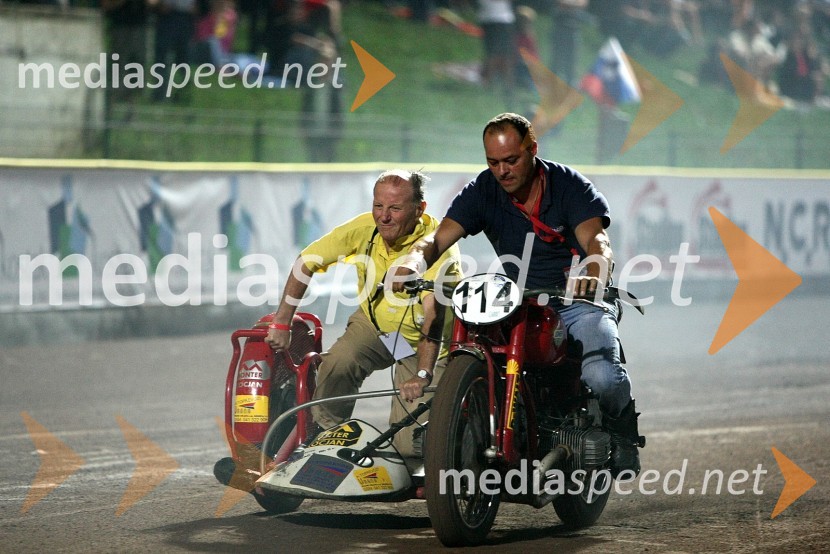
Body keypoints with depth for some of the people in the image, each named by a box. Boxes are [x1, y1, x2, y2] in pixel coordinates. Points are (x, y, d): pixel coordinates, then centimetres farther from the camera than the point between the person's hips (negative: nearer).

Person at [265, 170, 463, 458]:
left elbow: (433, 313, -39)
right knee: (336, 364, -29)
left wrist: (423, 374, -48)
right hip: (373, 324, 4)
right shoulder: (363, 228, -16)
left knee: (411, 444, -14)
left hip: (422, 342, -4)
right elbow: (306, 262, -6)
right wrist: (281, 324, -8)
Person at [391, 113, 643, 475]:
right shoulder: (483, 192, 0)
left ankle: (622, 439, 3)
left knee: (602, 377, -29)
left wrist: (595, 275, -48)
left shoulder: (570, 185, -9)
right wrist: (413, 261, -33)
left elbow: (597, 240, -24)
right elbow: (439, 238, -9)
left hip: (577, 301, -3)